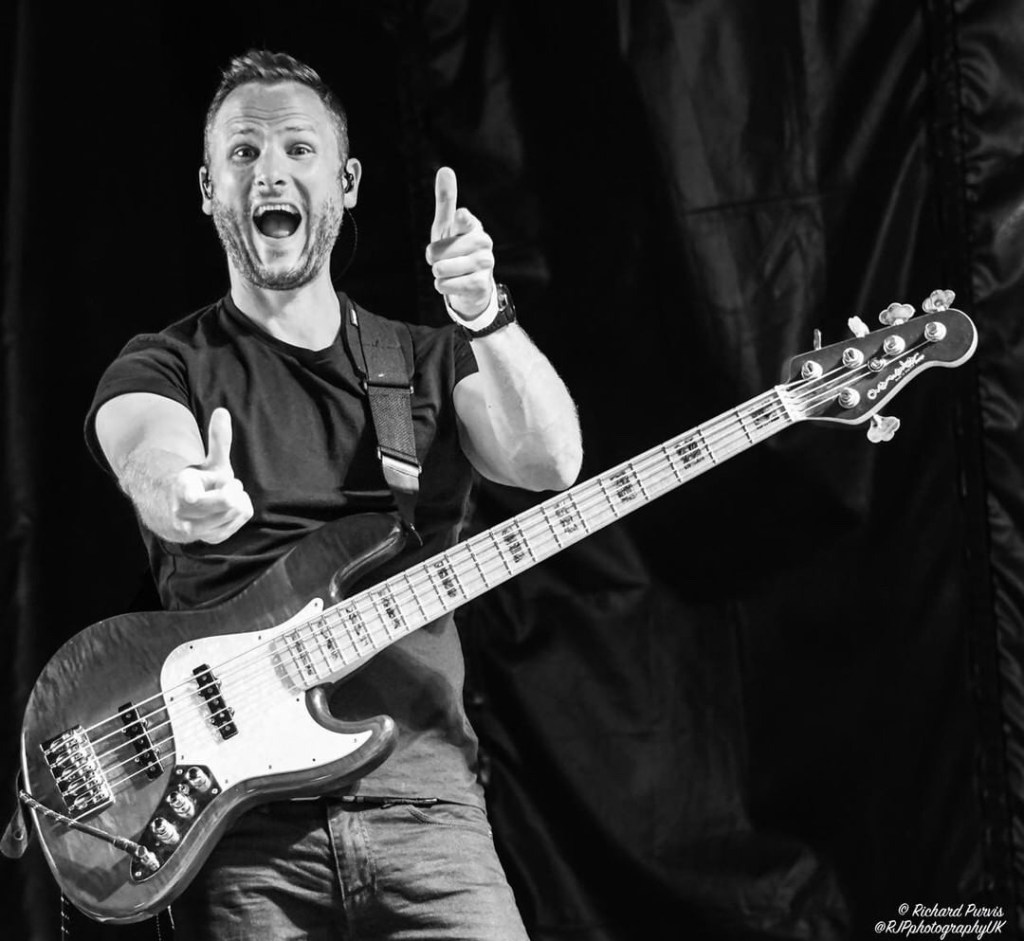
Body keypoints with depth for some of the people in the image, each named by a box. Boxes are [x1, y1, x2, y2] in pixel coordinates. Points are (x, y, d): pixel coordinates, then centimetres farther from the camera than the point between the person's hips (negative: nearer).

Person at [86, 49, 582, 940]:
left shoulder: (430, 360, 15)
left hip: (423, 792, 2)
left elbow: (549, 464, -4)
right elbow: (153, 463, -16)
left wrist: (485, 319, -21)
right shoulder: (164, 366, 7)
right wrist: (183, 496, -40)